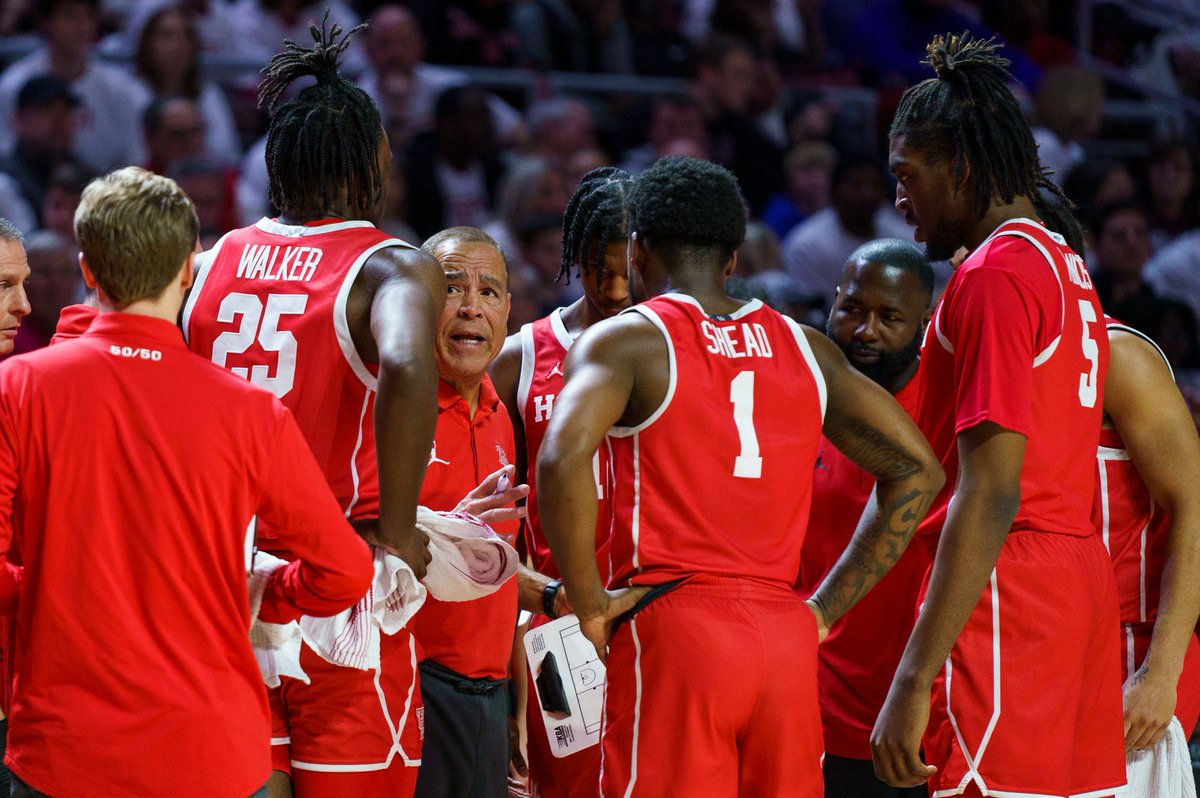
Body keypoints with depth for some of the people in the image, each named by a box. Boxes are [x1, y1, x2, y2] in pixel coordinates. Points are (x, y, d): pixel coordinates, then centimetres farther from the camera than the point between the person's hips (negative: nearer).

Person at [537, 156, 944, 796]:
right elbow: (917, 469, 15)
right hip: (787, 640, 5)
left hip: (674, 628, -5)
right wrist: (825, 609, 14)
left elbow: (563, 459, -18)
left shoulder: (625, 340, 1)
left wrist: (589, 604, -8)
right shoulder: (804, 348, 16)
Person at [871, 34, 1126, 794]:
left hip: (1004, 588, -10)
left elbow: (990, 495, -18)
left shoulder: (995, 274, -11)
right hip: (1083, 580, 10)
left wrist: (915, 679, -21)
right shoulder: (1069, 270, 19)